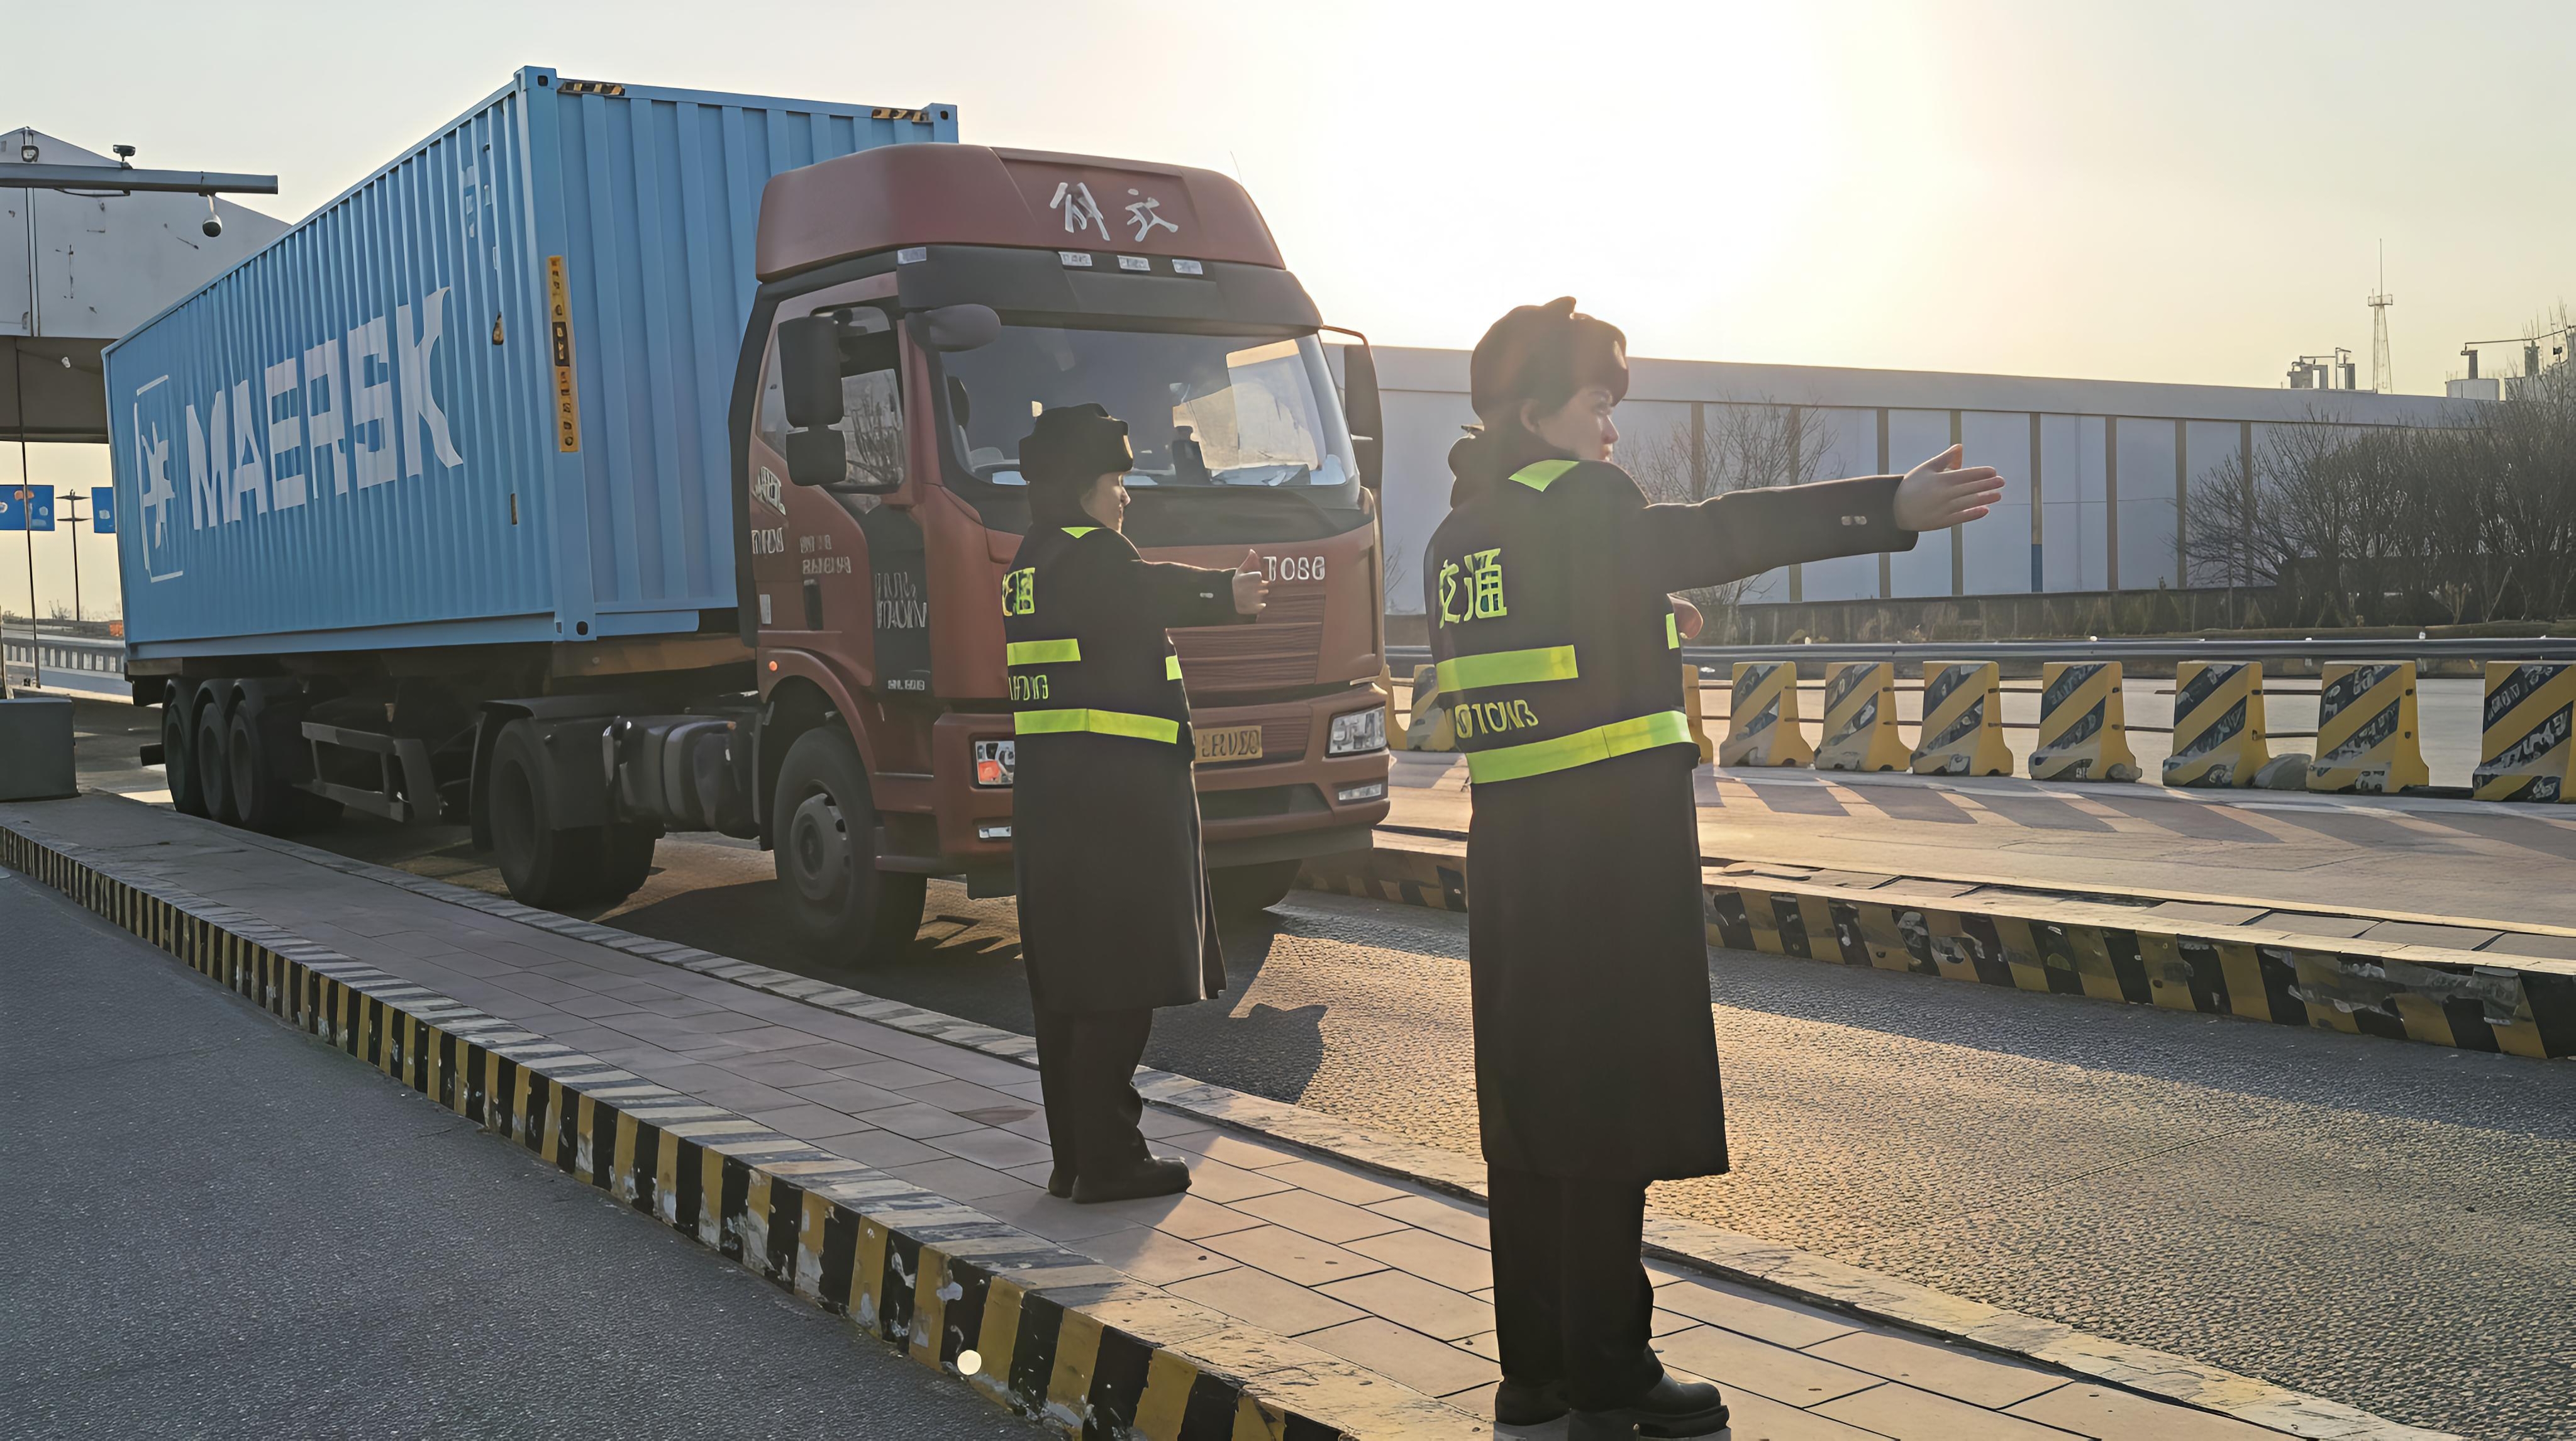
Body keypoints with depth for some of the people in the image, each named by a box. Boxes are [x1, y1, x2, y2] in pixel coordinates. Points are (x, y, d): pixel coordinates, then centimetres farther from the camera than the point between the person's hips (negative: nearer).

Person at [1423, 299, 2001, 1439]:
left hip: (1507, 845, 8)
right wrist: (1891, 508, -31)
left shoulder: (1458, 534, 14)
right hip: (1613, 849, -8)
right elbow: (1721, 535, -25)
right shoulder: (1579, 504, -11)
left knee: (1528, 1105, 12)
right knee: (1612, 1102, -1)